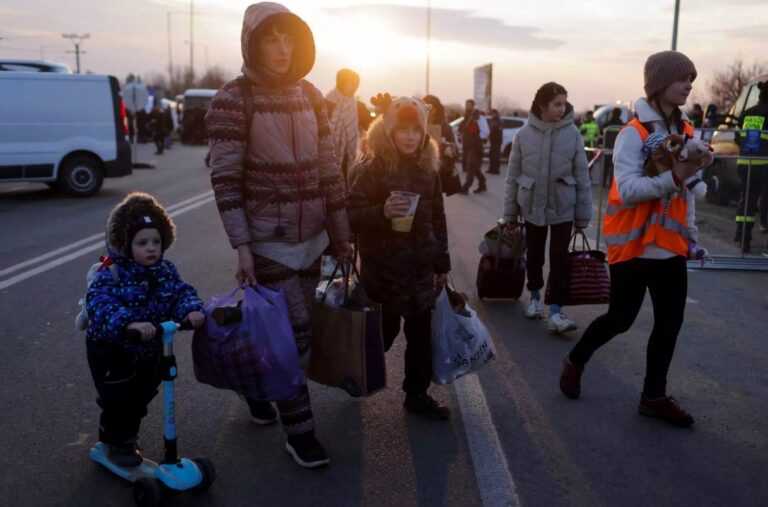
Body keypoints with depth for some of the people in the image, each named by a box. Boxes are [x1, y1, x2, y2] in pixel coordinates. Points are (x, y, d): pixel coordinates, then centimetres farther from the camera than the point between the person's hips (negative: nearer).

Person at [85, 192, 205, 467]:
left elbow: (181, 292, -14)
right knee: (118, 399, 0)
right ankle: (117, 443, 24)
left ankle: (127, 436, 43)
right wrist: (130, 324, -57)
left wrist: (191, 310, -38)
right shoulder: (110, 274, -25)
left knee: (141, 397, 20)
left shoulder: (165, 270, -6)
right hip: (111, 351, -6)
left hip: (148, 351, 6)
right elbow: (99, 305, -39)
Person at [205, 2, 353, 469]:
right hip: (269, 241, -5)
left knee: (296, 326, 14)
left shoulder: (310, 96, 5)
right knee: (292, 333, -3)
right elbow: (225, 179, -13)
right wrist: (241, 247, -19)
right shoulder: (233, 100, -11)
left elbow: (329, 169, 7)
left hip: (311, 238, 6)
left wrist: (341, 235, 7)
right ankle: (299, 431, 13)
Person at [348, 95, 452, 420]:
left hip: (420, 267, 5)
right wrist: (382, 212, -31)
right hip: (384, 268, -5)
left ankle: (417, 394, 24)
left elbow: (437, 219, 12)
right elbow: (352, 216, -12)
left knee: (421, 335, 9)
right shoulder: (370, 169, -10)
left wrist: (442, 263, 13)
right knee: (384, 331, 5)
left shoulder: (427, 168, 6)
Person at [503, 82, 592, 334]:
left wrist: (583, 215, -3)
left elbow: (582, 176, -3)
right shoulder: (524, 134, -6)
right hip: (532, 207, 1)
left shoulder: (572, 134, -7)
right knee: (534, 255, 14)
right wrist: (510, 212, 2)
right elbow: (513, 176, 0)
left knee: (560, 259, -3)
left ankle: (556, 312, 1)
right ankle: (535, 297, 35)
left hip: (563, 208, -1)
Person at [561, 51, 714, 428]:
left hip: (671, 247, 7)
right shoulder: (633, 134, -13)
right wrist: (673, 178, -35)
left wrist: (689, 235, 18)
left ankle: (654, 396, 22)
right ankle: (575, 362, 29)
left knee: (670, 323, 8)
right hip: (633, 246, -6)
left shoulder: (686, 131, 8)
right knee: (621, 319, 3)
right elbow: (628, 190, -23)